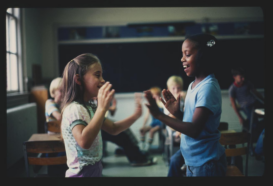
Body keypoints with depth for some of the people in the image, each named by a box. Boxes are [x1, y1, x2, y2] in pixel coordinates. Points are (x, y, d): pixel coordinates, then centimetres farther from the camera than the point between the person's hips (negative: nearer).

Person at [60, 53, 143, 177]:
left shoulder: (90, 107, 8)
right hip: (82, 172, -9)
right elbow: (84, 141, -38)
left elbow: (113, 129, 13)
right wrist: (102, 108, -39)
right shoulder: (74, 109, -22)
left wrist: (135, 116, -2)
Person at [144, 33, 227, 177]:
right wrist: (176, 113, -4)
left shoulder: (208, 87, -21)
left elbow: (194, 130, -28)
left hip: (206, 164, -8)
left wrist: (159, 115, -30)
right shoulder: (193, 85, 6)